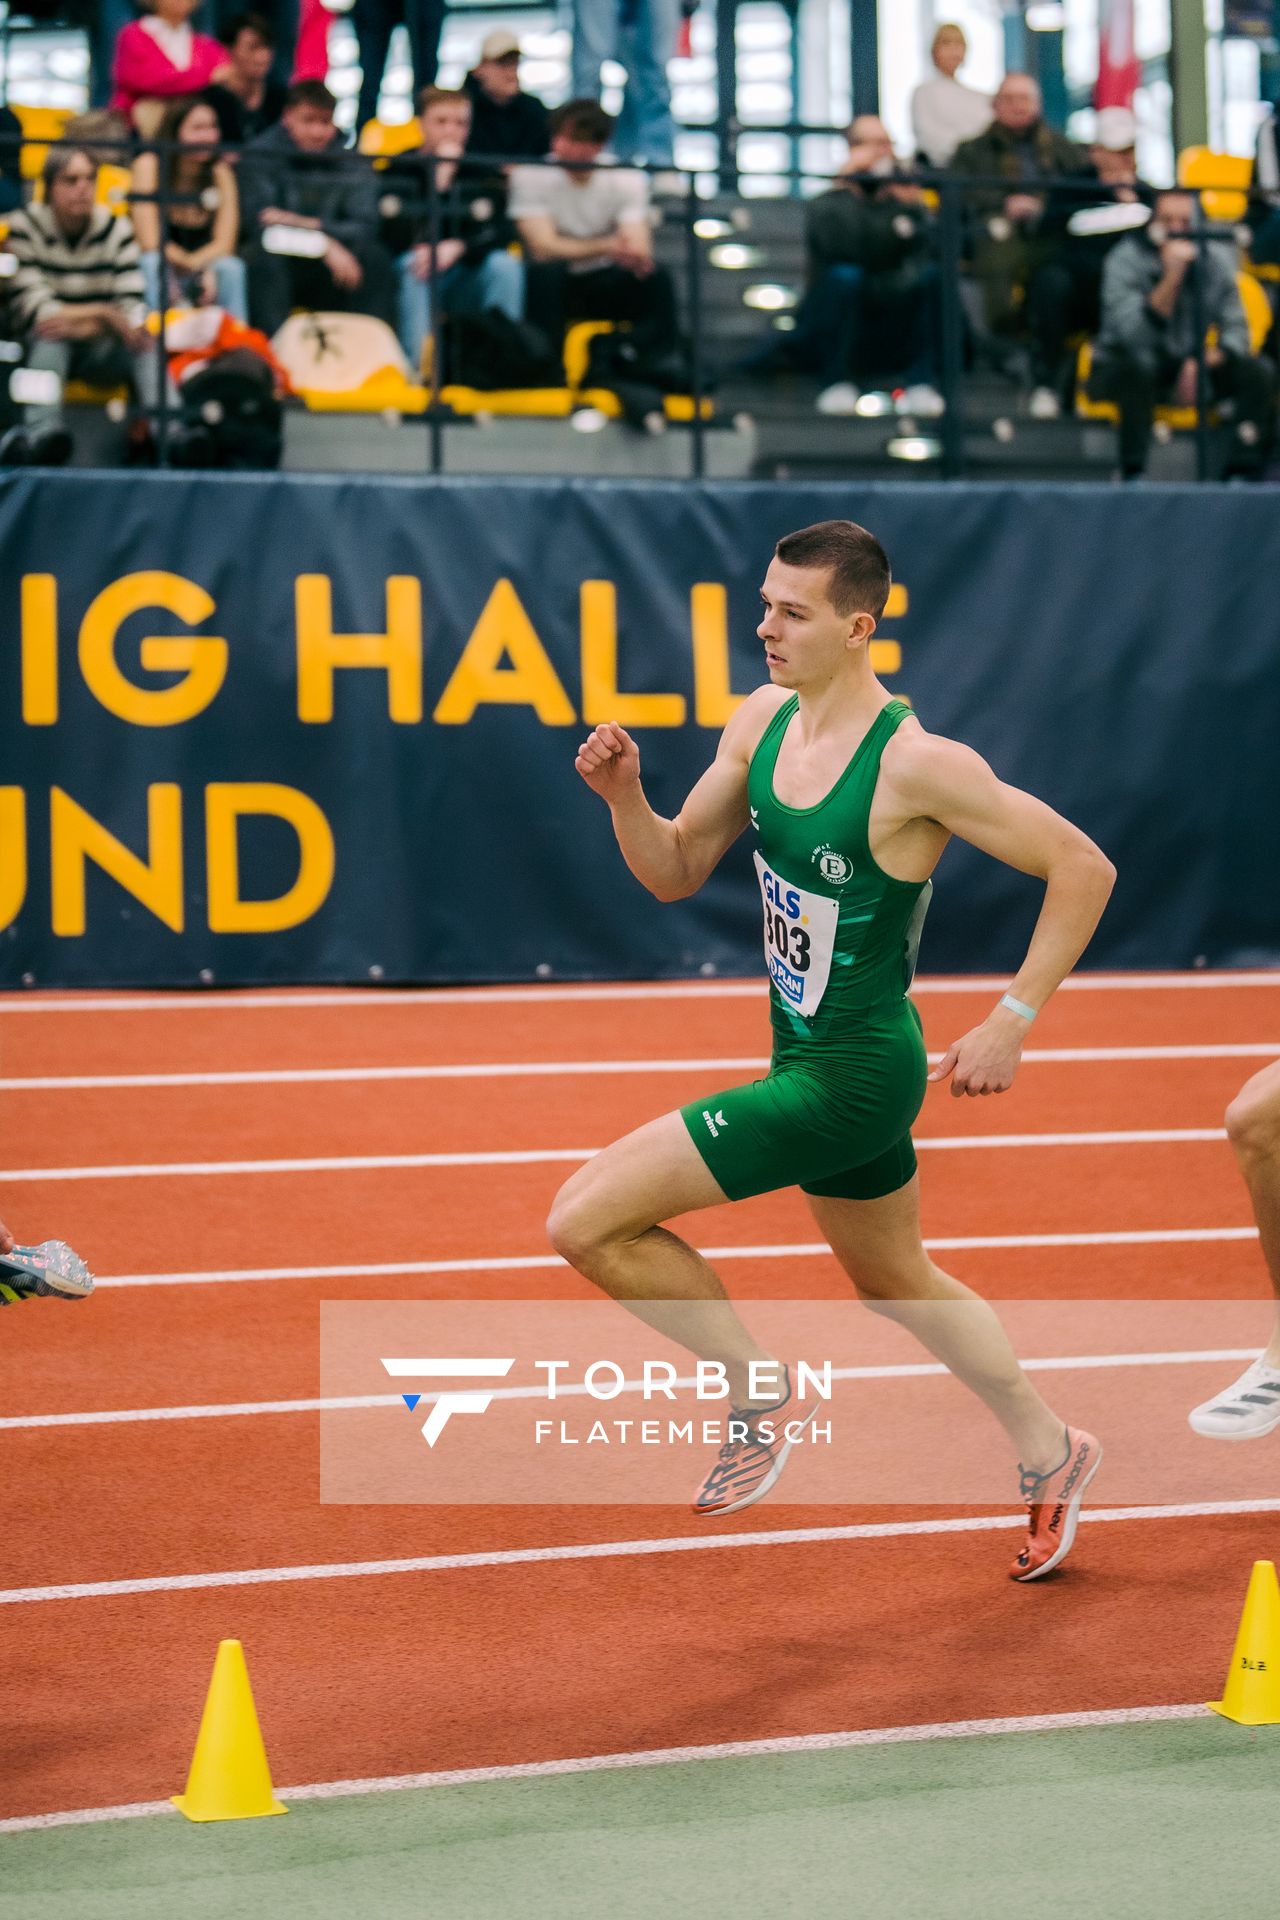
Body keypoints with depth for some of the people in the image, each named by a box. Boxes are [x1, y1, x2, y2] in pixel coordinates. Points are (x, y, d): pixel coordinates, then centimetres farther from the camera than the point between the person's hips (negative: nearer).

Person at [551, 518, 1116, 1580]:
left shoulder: (916, 763, -23)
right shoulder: (765, 719, -1)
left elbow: (1084, 868, -18)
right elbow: (674, 871, 7)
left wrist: (1011, 1024, -17)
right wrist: (624, 795, -13)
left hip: (852, 1076, -9)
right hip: (810, 1056, 9)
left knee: (587, 1220, -13)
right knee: (898, 1281, 27)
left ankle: (760, 1392, 6)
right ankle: (1052, 1455, 45)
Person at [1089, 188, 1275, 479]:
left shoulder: (1215, 258, -2)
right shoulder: (1125, 259, -16)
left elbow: (1235, 327, 0)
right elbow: (1135, 335, -29)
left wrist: (1208, 359, -21)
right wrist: (1171, 277, -36)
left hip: (1188, 364, 5)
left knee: (1259, 373, -18)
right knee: (1139, 367, -40)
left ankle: (1244, 473, -21)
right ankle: (1133, 473, -35)